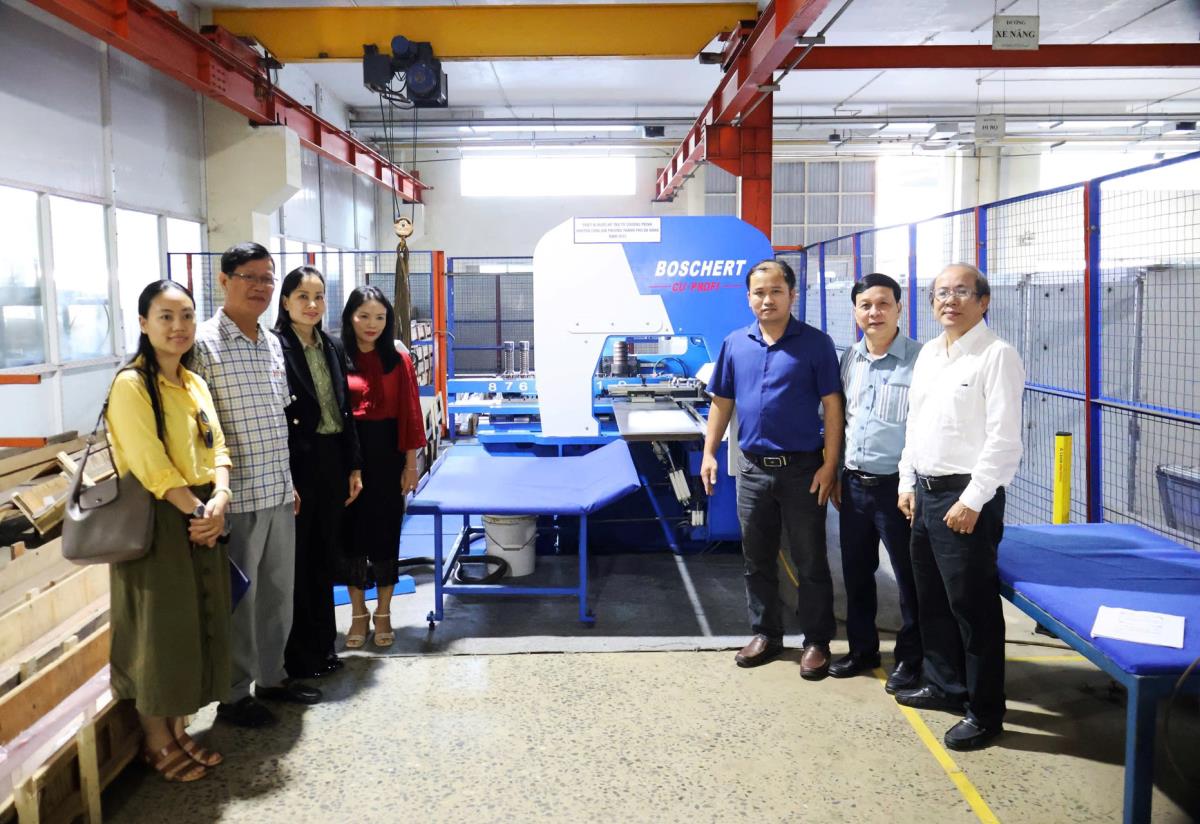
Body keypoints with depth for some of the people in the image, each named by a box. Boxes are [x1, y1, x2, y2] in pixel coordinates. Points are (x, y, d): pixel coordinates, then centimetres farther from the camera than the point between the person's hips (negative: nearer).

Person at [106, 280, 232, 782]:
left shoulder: (195, 384, 11)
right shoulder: (131, 384, -13)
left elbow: (216, 450, 8)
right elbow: (150, 465, -19)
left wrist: (219, 500, -10)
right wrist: (197, 510, -16)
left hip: (202, 520, 7)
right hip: (155, 522, -7)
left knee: (198, 627, 12)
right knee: (159, 631, 2)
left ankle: (179, 732, 27)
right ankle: (157, 744, 18)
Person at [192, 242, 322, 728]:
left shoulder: (272, 344, 11)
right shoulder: (203, 344, -13)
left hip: (278, 492, 7)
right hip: (236, 496, -7)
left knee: (278, 591, 17)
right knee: (238, 597, 5)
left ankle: (271, 676, 34)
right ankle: (234, 695, 20)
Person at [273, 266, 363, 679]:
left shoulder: (332, 348, 10)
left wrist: (354, 467, 10)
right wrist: (283, 480, -18)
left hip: (332, 462, 7)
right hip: (297, 463, -6)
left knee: (324, 556, 15)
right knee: (296, 559, 4)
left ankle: (323, 645, 27)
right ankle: (297, 655, 17)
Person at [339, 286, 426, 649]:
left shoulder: (398, 361, 1)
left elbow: (409, 414, 1)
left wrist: (411, 464, -2)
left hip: (387, 454, 0)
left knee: (386, 530, 7)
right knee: (351, 529, 8)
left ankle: (383, 614, 22)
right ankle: (358, 614, 23)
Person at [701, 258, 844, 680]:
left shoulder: (815, 344, -6)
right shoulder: (735, 344, 6)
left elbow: (832, 406, -7)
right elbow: (722, 402, 13)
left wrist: (829, 464, -12)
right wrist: (709, 453, 6)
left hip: (802, 469, -4)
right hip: (753, 468, 4)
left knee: (810, 561, 5)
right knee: (757, 559, 14)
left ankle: (817, 641, 18)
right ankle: (765, 633, 28)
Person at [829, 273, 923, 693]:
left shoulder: (920, 359, -11)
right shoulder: (850, 359, 8)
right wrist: (836, 476, 13)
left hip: (897, 484, -6)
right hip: (853, 482, 6)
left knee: (909, 576, 7)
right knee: (856, 571, 16)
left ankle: (910, 658, 22)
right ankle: (862, 649, 32)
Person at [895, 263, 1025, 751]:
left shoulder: (996, 356, -12)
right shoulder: (928, 354, 13)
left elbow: (1004, 439, -17)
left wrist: (972, 500, -19)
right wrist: (908, 483, 15)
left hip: (967, 496, -8)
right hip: (925, 491, 8)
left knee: (972, 605, -2)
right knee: (932, 599, 18)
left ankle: (984, 712, 11)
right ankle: (945, 684, 35)